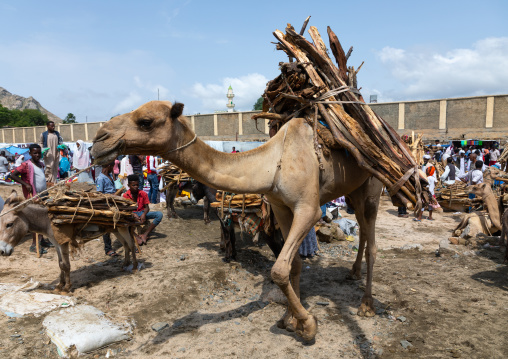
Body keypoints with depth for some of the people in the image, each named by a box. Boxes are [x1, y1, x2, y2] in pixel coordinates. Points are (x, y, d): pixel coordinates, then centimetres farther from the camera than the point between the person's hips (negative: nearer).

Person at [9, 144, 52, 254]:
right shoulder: (27, 165, -13)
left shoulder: (41, 164, 11)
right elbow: (13, 175, -18)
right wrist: (26, 184, -25)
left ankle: (41, 240, 27)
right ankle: (34, 245, 0)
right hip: (33, 196, -8)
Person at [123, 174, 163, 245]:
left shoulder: (143, 194, -2)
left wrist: (144, 214, -24)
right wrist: (134, 215, -25)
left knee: (159, 214, -24)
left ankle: (145, 234, -26)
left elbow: (147, 207, -1)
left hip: (142, 213, 2)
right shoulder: (125, 196, -5)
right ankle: (136, 237, -30)